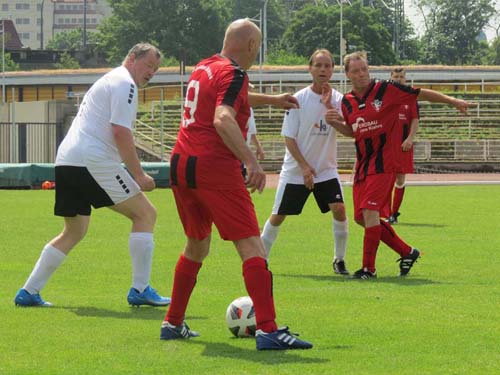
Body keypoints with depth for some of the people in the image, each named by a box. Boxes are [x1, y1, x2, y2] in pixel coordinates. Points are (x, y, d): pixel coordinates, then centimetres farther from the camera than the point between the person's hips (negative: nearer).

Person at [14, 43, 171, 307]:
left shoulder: (107, 81, 28)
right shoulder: (124, 83, -4)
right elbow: (120, 132, -14)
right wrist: (139, 176, -12)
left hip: (66, 161, 10)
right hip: (92, 162, -10)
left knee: (74, 231, 21)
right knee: (145, 214, -3)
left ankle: (28, 292, 17)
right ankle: (140, 290, -6)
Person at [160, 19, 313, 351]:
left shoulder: (204, 68, 19)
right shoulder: (233, 74, -8)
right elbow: (223, 119, -25)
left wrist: (271, 99, 52)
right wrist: (252, 161, -34)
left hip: (180, 165, 9)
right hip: (215, 167, -9)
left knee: (197, 245, 23)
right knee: (251, 245, -10)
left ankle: (173, 323, 27)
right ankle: (267, 330, -20)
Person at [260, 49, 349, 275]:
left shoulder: (337, 99, -1)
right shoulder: (299, 99, -8)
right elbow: (289, 138, -7)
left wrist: (329, 104, -23)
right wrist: (304, 166, -14)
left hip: (326, 170, 2)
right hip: (295, 170, -2)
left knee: (339, 209, -16)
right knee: (278, 216, 3)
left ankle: (339, 260, -1)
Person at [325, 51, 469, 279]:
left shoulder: (385, 90, -8)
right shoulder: (347, 102, 7)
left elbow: (421, 94, -2)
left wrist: (452, 101, -3)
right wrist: (335, 123, 1)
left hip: (383, 163, -7)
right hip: (362, 164, 7)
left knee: (369, 211, -18)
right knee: (361, 217, 7)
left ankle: (368, 268, -9)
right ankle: (407, 252, 22)